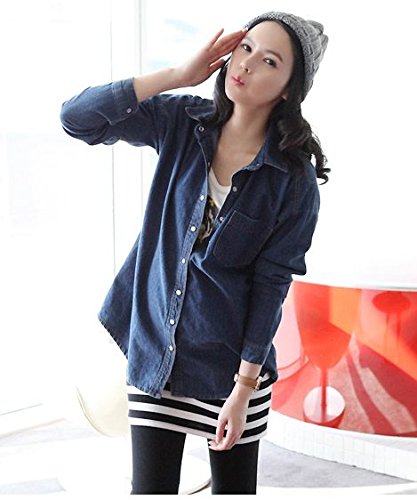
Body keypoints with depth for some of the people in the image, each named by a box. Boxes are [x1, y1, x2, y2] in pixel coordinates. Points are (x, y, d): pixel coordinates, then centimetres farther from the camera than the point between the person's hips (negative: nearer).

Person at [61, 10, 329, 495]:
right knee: (150, 488, 7)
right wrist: (179, 75, -18)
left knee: (233, 488, 14)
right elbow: (76, 117, -12)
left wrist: (243, 390, -11)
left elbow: (271, 285, -10)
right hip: (155, 346, 2)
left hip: (230, 360, -1)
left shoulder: (294, 179, -11)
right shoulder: (182, 122, -4)